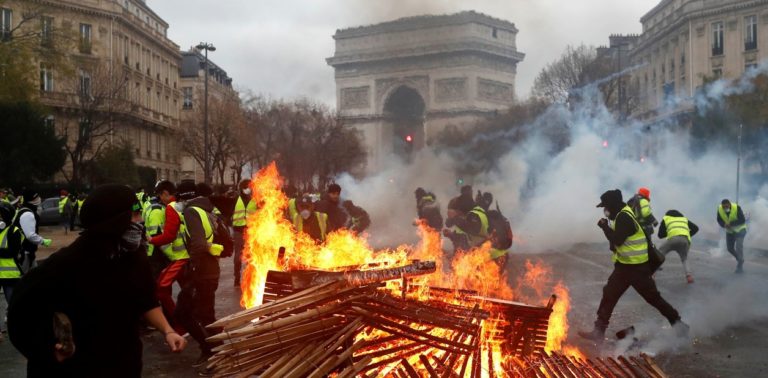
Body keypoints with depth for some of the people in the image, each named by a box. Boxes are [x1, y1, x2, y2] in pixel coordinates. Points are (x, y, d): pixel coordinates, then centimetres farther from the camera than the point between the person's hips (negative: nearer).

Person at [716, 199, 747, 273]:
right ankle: (739, 259, 37)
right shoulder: (720, 209, -19)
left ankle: (740, 266, -9)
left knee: (739, 247, -18)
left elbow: (742, 220, -26)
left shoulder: (737, 208, -30)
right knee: (730, 248, 10)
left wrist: (731, 224, -35)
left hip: (740, 230, -5)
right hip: (729, 231, 5)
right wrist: (724, 225, -25)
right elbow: (719, 220, -5)